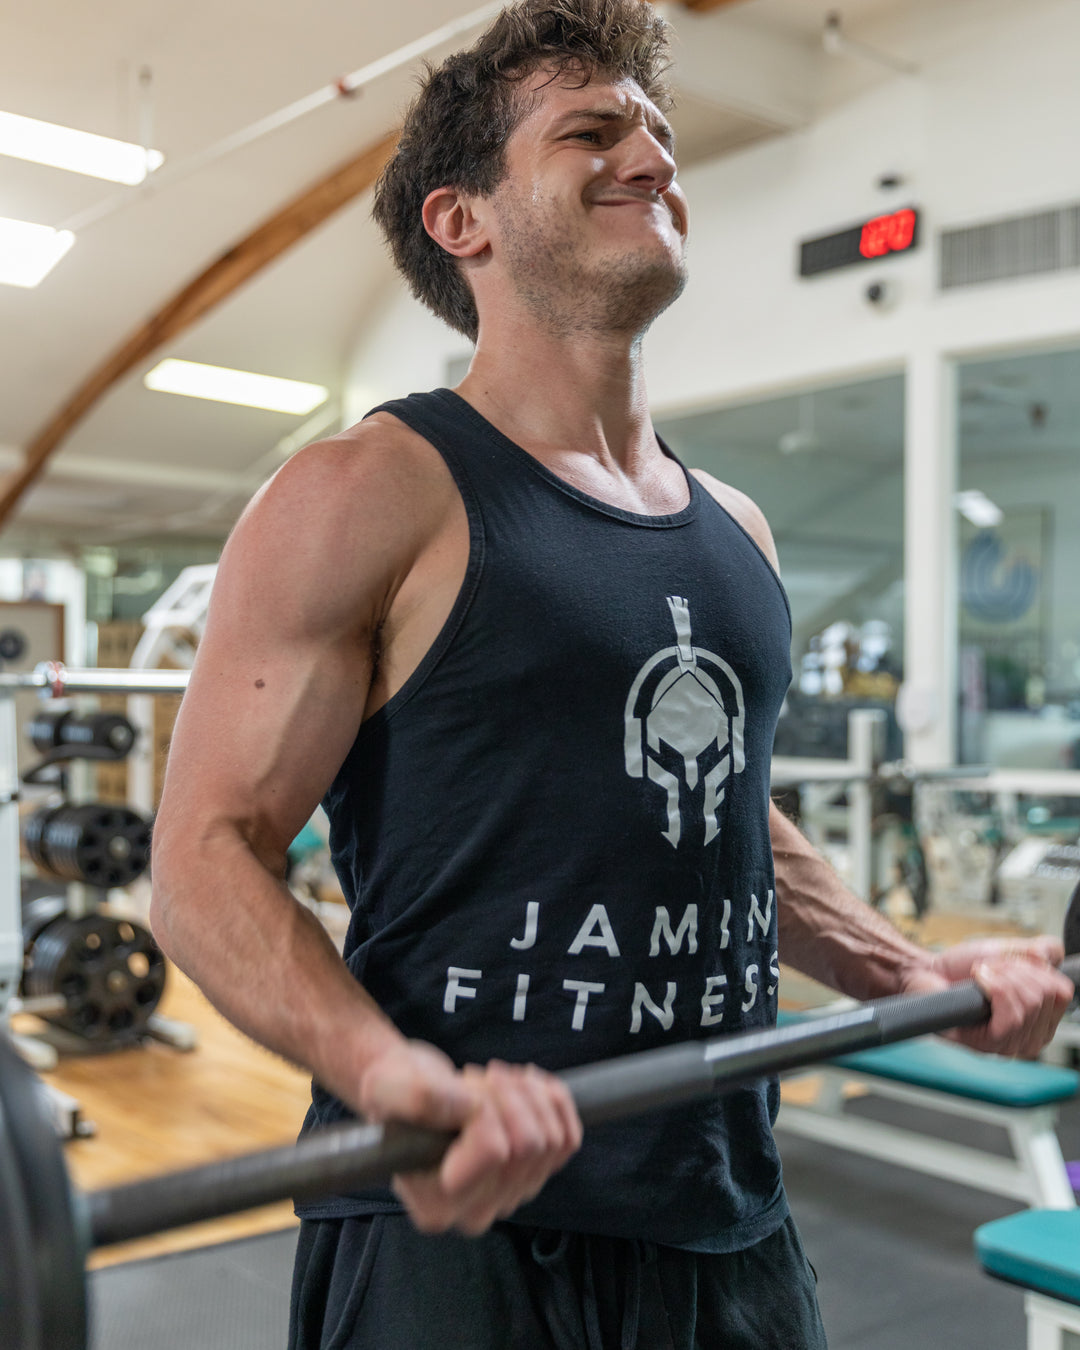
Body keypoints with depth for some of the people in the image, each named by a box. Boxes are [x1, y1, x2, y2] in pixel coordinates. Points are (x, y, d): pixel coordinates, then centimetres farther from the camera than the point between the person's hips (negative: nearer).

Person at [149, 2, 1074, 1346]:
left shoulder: (736, 530, 10)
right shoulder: (372, 496, -10)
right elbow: (206, 850, -14)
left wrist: (911, 970, 9)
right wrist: (392, 1070, -30)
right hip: (449, 1212, -6)